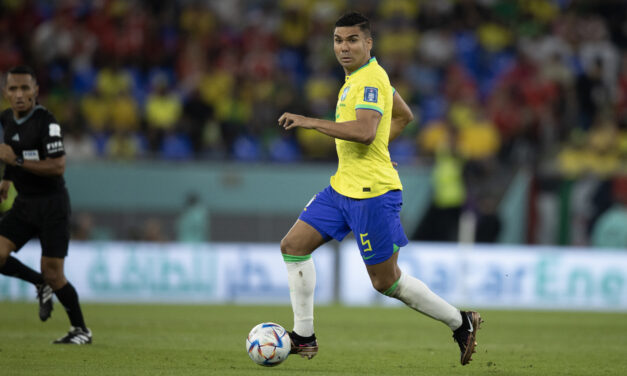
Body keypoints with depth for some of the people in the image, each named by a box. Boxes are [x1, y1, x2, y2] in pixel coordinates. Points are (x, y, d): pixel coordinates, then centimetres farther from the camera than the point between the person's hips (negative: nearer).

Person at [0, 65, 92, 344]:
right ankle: (40, 284, 16)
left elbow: (58, 166, -27)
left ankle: (81, 330, 14)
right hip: (24, 203, 7)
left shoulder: (46, 122, -20)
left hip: (52, 204, -7)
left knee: (53, 274, -5)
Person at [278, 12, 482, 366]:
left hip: (373, 193, -10)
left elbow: (365, 131, -32)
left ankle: (461, 323, 14)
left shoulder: (371, 79, -17)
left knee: (386, 281, -3)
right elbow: (405, 116, 26)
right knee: (294, 245, 5)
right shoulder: (359, 76, 14)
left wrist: (311, 122, -29)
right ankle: (304, 337, 12)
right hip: (342, 187, 10)